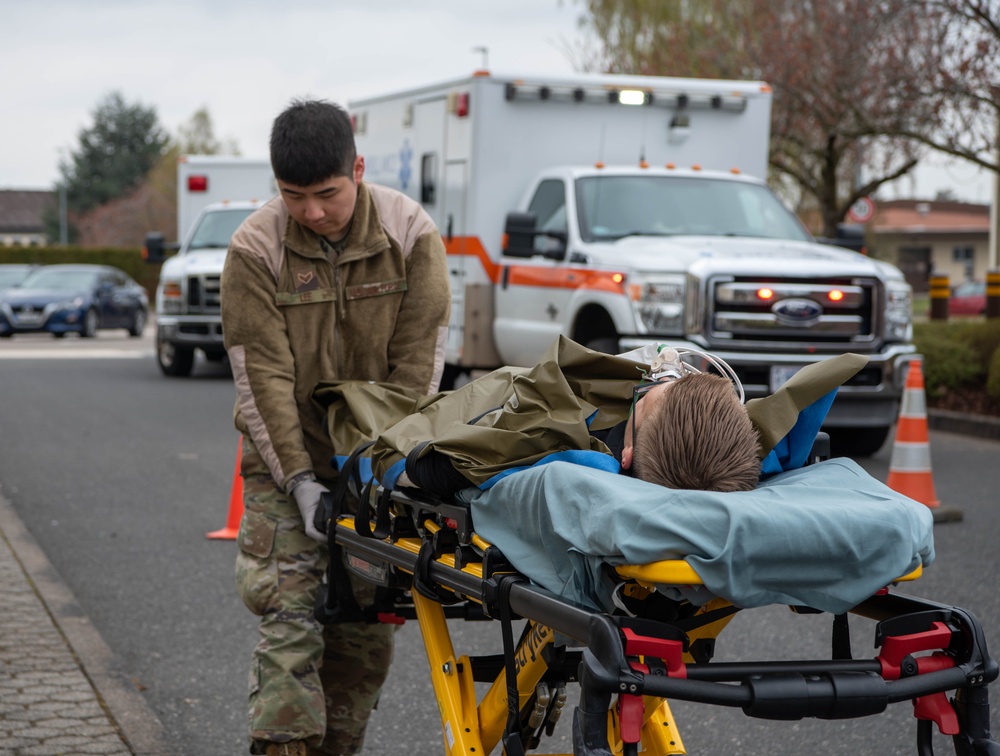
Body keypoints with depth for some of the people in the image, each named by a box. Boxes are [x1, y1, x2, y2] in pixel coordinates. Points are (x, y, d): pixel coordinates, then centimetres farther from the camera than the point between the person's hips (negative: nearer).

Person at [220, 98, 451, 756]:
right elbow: (263, 377, -14)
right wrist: (298, 480, -20)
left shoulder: (411, 234, -10)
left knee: (368, 620, 5)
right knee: (289, 609, -12)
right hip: (288, 461, -1)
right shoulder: (256, 248, -12)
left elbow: (419, 362, -9)